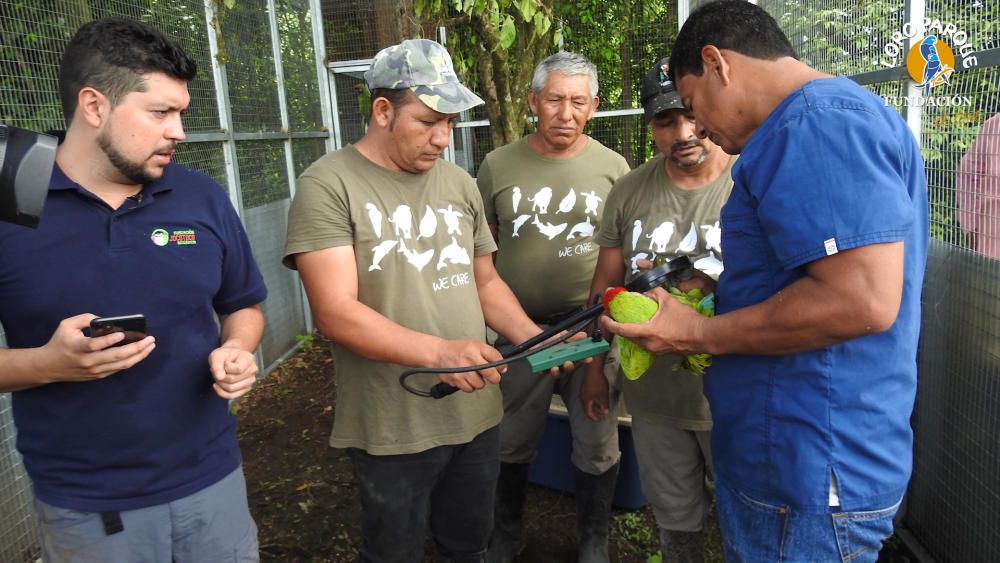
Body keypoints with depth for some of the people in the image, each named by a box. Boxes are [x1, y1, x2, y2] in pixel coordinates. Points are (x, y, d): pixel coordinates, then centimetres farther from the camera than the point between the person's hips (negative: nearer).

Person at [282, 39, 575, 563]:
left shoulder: (459, 183, 6)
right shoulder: (328, 185, -13)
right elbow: (335, 312, -21)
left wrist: (535, 339, -3)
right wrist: (439, 351, -32)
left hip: (475, 414, 5)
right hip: (392, 429, -5)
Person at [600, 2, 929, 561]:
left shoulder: (820, 120, -19)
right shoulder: (827, 119, 16)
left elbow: (862, 300, -28)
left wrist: (699, 336, -18)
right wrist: (713, 294, 14)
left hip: (808, 474, -10)